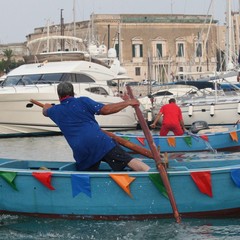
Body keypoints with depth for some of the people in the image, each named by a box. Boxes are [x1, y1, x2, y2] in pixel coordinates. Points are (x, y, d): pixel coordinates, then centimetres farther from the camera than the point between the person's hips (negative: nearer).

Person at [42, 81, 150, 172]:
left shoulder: (55, 111, 23)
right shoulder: (82, 101, 12)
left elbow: (45, 112, 49)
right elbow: (105, 109, 1)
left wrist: (46, 106, 73)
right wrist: (127, 103, 8)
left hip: (80, 150, 3)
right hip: (99, 140, -2)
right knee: (129, 160, -13)